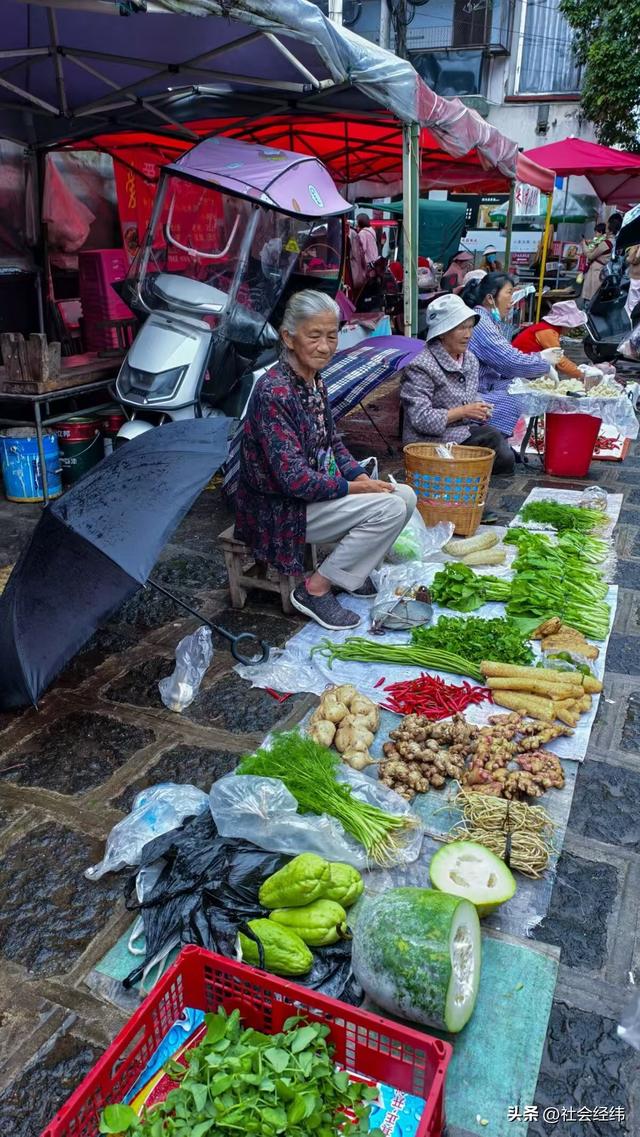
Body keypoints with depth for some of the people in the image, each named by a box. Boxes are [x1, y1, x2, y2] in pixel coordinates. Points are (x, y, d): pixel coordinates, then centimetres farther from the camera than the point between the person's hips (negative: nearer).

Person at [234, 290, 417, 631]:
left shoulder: (314, 381, 4)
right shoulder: (273, 392, -24)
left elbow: (331, 442, 16)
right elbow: (293, 479, -27)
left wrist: (360, 475, -2)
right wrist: (353, 487, -17)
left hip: (318, 489, 9)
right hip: (281, 510, -9)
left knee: (404, 496, 0)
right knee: (389, 508, -18)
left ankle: (353, 571, 17)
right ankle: (315, 590, -7)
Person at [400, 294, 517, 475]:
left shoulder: (470, 359, 13)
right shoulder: (421, 367, -13)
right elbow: (420, 419, -20)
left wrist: (478, 408, 4)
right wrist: (463, 412, -17)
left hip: (466, 431, 8)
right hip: (432, 441, -7)